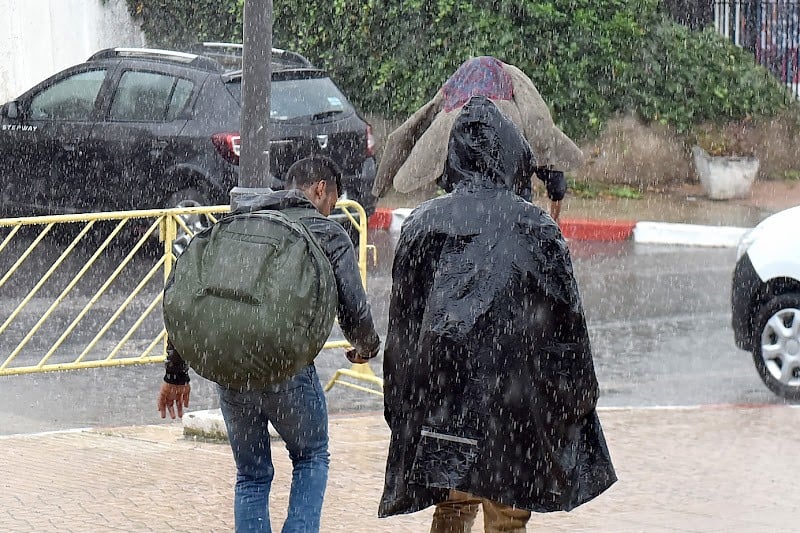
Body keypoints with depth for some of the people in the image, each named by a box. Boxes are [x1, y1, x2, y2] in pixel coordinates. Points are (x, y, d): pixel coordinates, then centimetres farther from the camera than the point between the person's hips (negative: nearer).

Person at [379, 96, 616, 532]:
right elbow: (566, 321, -2)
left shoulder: (422, 224, 1)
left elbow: (400, 325, 5)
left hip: (438, 397, 3)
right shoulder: (535, 229, -6)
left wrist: (400, 410, 14)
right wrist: (580, 398, 10)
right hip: (510, 396, -3)